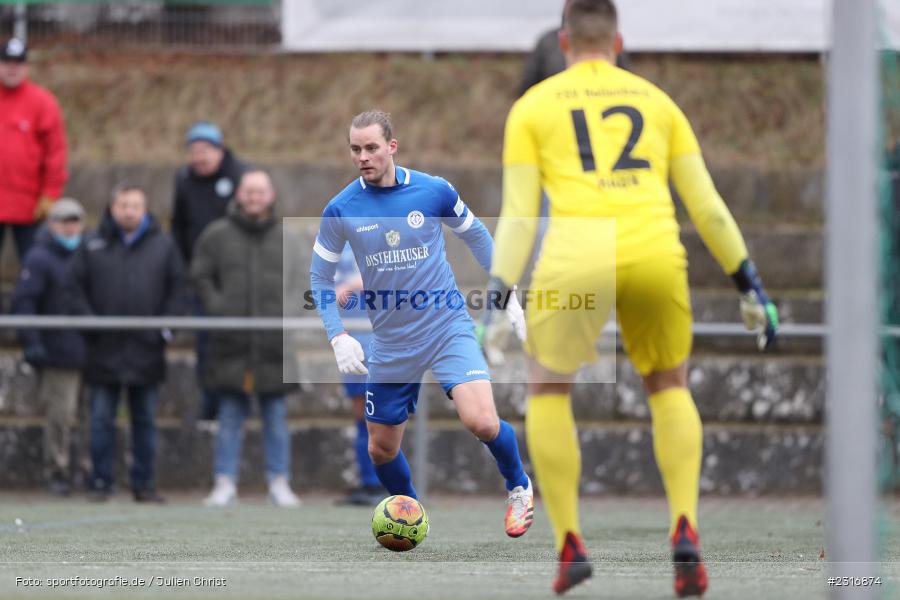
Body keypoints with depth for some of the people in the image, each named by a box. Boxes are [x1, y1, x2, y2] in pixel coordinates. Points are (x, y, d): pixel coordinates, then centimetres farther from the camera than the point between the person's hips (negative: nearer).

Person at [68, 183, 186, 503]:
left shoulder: (163, 245, 6)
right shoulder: (93, 246, 4)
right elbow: (76, 288, 4)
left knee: (146, 420, 7)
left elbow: (177, 289, 7)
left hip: (147, 349, 1)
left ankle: (144, 483, 13)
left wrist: (166, 327, -3)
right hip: (104, 349, -1)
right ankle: (101, 482, 7)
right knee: (101, 420, 1)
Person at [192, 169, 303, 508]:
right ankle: (225, 483, 5)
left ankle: (279, 483, 10)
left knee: (276, 417, 5)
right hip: (231, 344, -1)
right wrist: (217, 307, -6)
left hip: (274, 345, 1)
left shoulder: (286, 238, 10)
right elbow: (201, 277, 7)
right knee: (230, 416, 1)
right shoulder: (217, 235, 6)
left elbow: (298, 282, 14)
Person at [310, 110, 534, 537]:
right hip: (390, 344, 2)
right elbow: (320, 277, 6)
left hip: (448, 329, -2)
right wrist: (338, 337, -4)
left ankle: (519, 487, 8)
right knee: (381, 448, 8)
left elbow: (477, 237, 10)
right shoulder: (341, 210, -5)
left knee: (481, 421, -22)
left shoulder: (433, 191, -7)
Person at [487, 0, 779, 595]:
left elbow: (517, 216, 6)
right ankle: (685, 530, 2)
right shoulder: (657, 102, 21)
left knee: (548, 388, 21)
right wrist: (751, 285, 22)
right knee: (670, 388, 24)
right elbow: (706, 203, 17)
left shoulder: (533, 107, 15)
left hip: (577, 255, -2)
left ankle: (570, 543, 9)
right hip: (655, 254, 2)